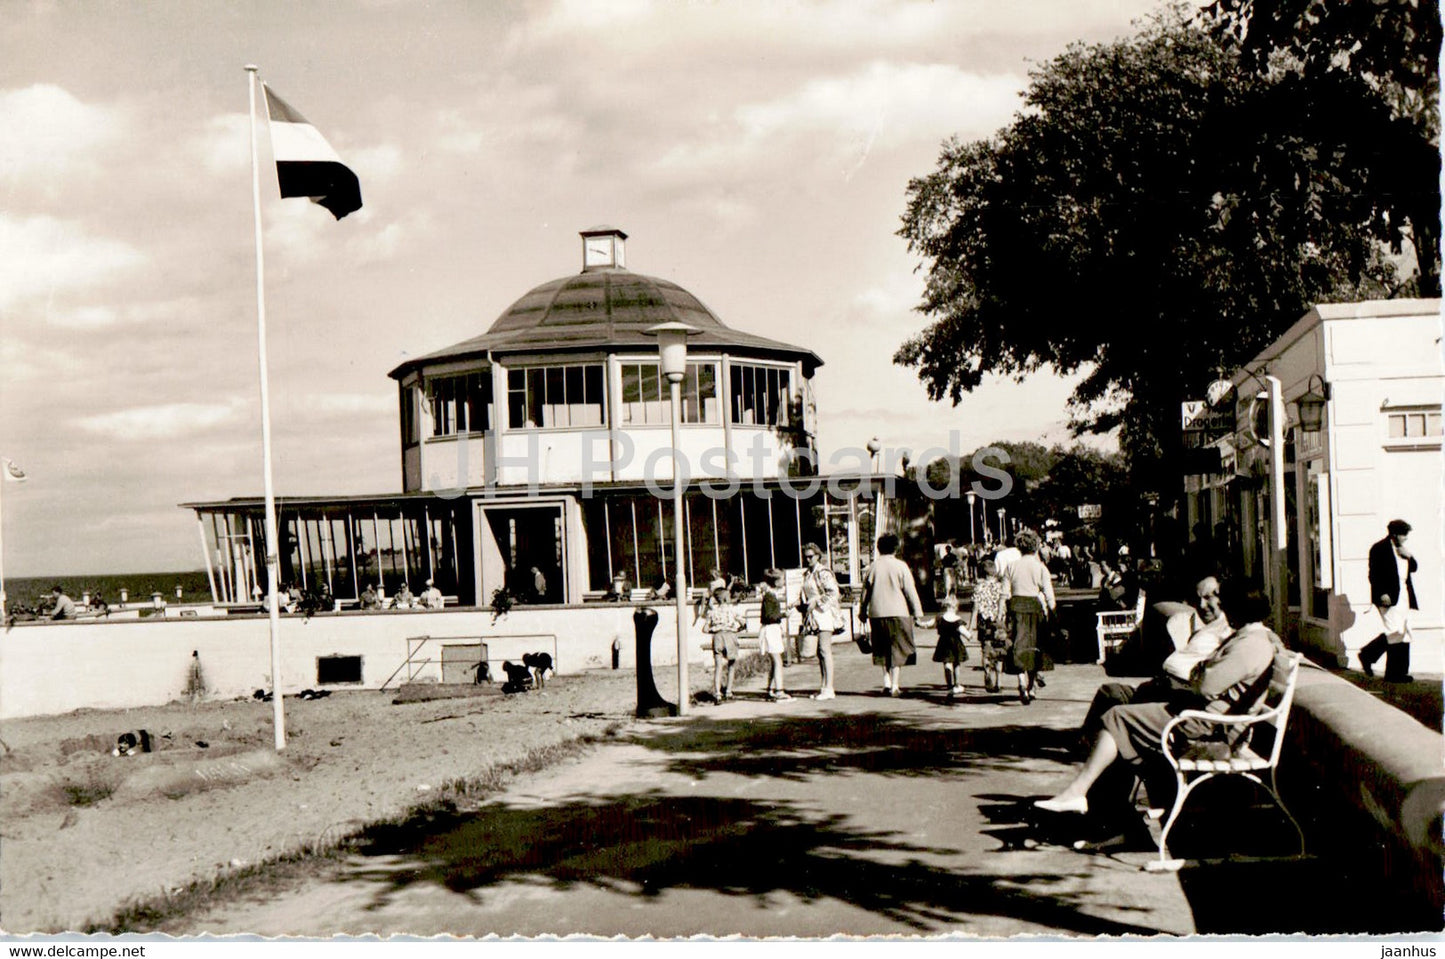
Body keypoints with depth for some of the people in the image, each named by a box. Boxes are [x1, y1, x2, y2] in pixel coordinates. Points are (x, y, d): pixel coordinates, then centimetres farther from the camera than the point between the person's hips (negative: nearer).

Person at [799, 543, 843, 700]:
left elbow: (833, 593, -17)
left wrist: (816, 602, -18)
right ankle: (824, 687, 13)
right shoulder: (807, 573, 17)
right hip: (814, 616, 9)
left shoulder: (823, 573, -10)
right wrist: (800, 603, 7)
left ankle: (829, 689, -12)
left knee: (825, 650, -11)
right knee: (820, 652, 9)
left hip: (824, 614, -9)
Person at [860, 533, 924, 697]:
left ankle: (886, 682, 10)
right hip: (898, 612, -3)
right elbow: (910, 591, -5)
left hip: (877, 613, 3)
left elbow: (865, 592, 8)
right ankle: (894, 686, 0)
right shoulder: (900, 566, -4)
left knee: (883, 650, 15)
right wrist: (917, 613, 1)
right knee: (897, 650, 3)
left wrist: (863, 612, 19)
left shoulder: (873, 567, 3)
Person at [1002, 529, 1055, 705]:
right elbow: (1048, 593, -7)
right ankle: (1031, 687, 17)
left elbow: (1005, 593, 2)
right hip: (1035, 607, -1)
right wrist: (1051, 612, 2)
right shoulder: (1040, 567, -2)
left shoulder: (1011, 567, 3)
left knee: (1019, 647, 2)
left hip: (1016, 607, 1)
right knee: (1035, 648, 12)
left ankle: (1022, 684, -18)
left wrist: (1005, 614, 8)